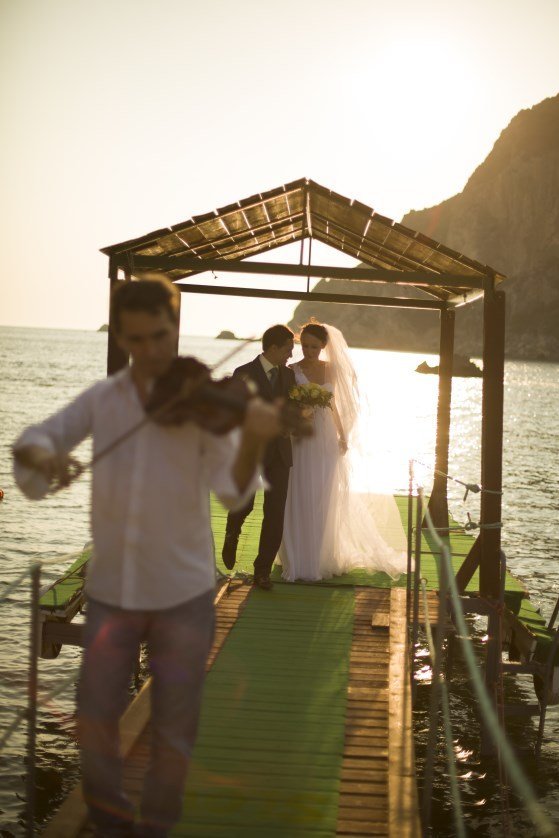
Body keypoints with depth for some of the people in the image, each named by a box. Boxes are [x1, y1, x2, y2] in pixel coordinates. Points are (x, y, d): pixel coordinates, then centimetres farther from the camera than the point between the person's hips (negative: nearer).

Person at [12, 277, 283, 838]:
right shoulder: (102, 398, 2)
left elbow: (231, 488, -20)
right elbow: (34, 439, -2)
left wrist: (254, 442, -41)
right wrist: (43, 456, -27)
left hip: (183, 591, -2)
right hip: (110, 589, 2)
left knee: (173, 734, 4)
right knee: (94, 722, 5)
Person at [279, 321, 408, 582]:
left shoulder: (331, 369, 7)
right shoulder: (292, 372, -5)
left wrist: (343, 435, 13)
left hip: (327, 440, 4)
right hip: (302, 441, -4)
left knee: (325, 501, 9)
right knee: (301, 499, -1)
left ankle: (324, 557, 20)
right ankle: (300, 561, 8)